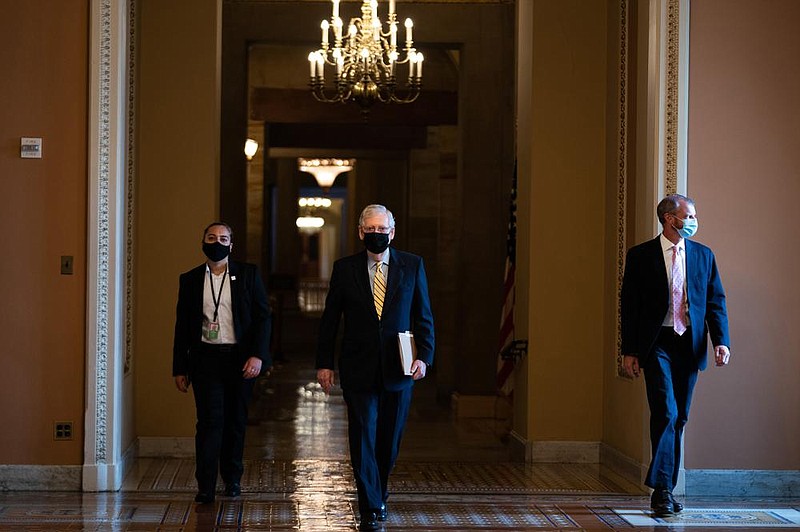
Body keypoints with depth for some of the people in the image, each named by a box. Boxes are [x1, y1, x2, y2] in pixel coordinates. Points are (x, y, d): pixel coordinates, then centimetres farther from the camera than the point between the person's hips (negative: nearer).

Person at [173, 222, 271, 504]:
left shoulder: (248, 274, 4)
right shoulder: (190, 279, 8)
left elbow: (262, 316, 1)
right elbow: (182, 326, 10)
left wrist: (257, 355, -11)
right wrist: (180, 368, 7)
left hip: (240, 359, 0)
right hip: (205, 359, 0)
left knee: (236, 422, 9)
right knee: (209, 421, -8)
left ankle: (232, 479, 24)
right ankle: (206, 486, -7)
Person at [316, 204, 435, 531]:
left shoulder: (412, 266, 3)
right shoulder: (345, 268, 2)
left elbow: (423, 317, 4)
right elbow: (329, 320, 5)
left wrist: (425, 357, -7)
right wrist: (324, 363, 1)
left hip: (398, 369, 1)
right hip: (359, 369, -1)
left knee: (389, 440, 11)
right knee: (363, 438, -3)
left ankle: (379, 493, 34)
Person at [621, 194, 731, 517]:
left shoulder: (703, 255, 9)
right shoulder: (641, 256, 0)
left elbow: (716, 302, 8)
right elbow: (629, 305, 1)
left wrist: (721, 341, -6)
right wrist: (629, 351, -4)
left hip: (689, 345, 4)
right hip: (656, 345, -4)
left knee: (679, 418, 8)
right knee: (665, 413, -14)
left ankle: (665, 489, 17)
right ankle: (662, 489, -11)